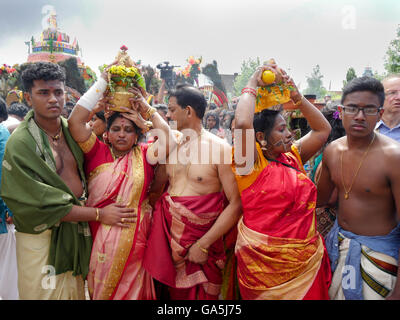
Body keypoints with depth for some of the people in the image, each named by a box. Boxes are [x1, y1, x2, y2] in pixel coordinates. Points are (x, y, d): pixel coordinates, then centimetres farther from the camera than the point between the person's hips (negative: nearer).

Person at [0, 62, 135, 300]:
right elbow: (42, 204, -18)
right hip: (43, 238, -4)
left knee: (77, 292, 17)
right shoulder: (20, 143, -14)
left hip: (79, 233, 5)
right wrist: (99, 214, -17)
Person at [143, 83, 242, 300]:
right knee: (171, 292, 16)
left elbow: (236, 204, -14)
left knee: (198, 294, 10)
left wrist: (203, 245, -15)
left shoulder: (220, 148, -11)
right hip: (167, 238, 4)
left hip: (201, 241, -4)